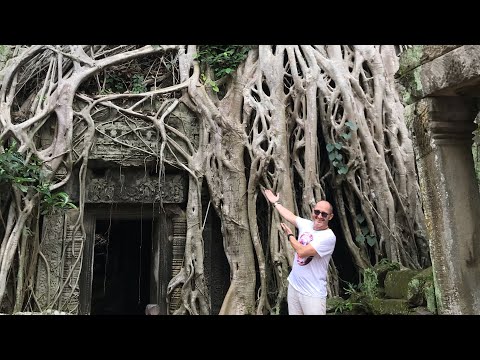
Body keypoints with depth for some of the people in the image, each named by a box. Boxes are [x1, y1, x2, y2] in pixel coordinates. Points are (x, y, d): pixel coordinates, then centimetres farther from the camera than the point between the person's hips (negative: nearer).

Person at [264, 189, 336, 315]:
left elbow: (302, 252, -23)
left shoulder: (329, 237, -18)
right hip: (294, 285, 7)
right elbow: (289, 215, 22)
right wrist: (275, 202, 36)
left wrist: (290, 235, -5)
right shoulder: (306, 224, 3)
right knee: (293, 313, 14)